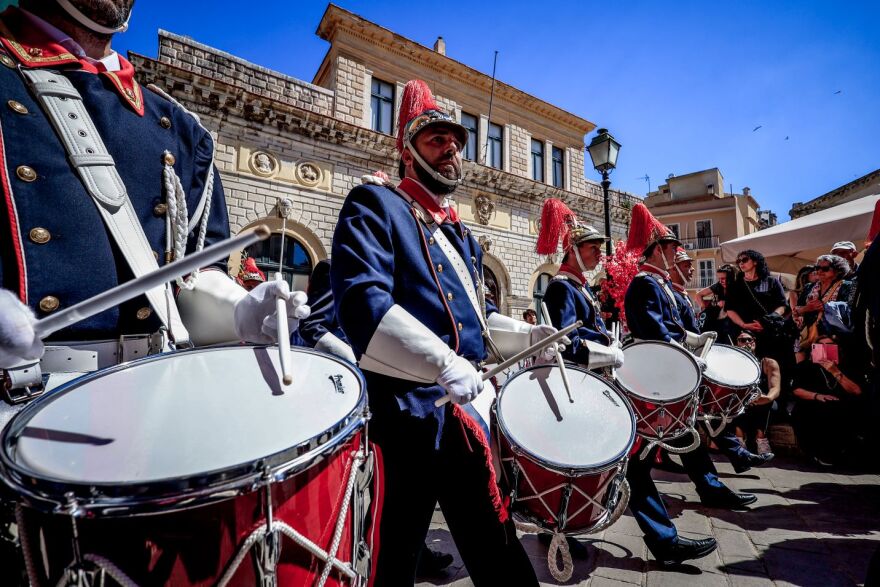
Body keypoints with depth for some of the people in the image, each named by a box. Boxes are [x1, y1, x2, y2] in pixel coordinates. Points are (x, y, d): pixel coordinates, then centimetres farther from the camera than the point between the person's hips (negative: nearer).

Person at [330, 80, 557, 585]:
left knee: (493, 545, 23)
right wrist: (445, 364, -31)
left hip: (468, 406, 8)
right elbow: (361, 301, -24)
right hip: (409, 408, -7)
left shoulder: (462, 236, 18)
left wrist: (526, 336, 2)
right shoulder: (376, 205, -7)